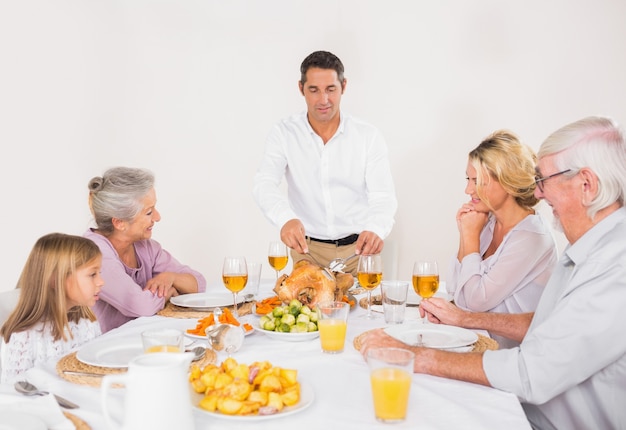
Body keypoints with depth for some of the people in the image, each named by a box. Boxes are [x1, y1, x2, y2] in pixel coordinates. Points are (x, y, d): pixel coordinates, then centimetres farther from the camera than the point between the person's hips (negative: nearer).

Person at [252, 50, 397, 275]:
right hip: (307, 248, 0)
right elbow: (264, 185, -16)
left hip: (359, 247, 1)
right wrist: (286, 218, -38)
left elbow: (383, 196, -9)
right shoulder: (284, 134, -4)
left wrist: (376, 230, -32)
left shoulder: (368, 136, -4)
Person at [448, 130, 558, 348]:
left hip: (509, 349, -6)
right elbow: (455, 290, 6)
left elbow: (476, 300, -19)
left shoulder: (532, 237, -18)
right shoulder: (489, 222, 3)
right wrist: (465, 235, -5)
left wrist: (472, 236, -11)